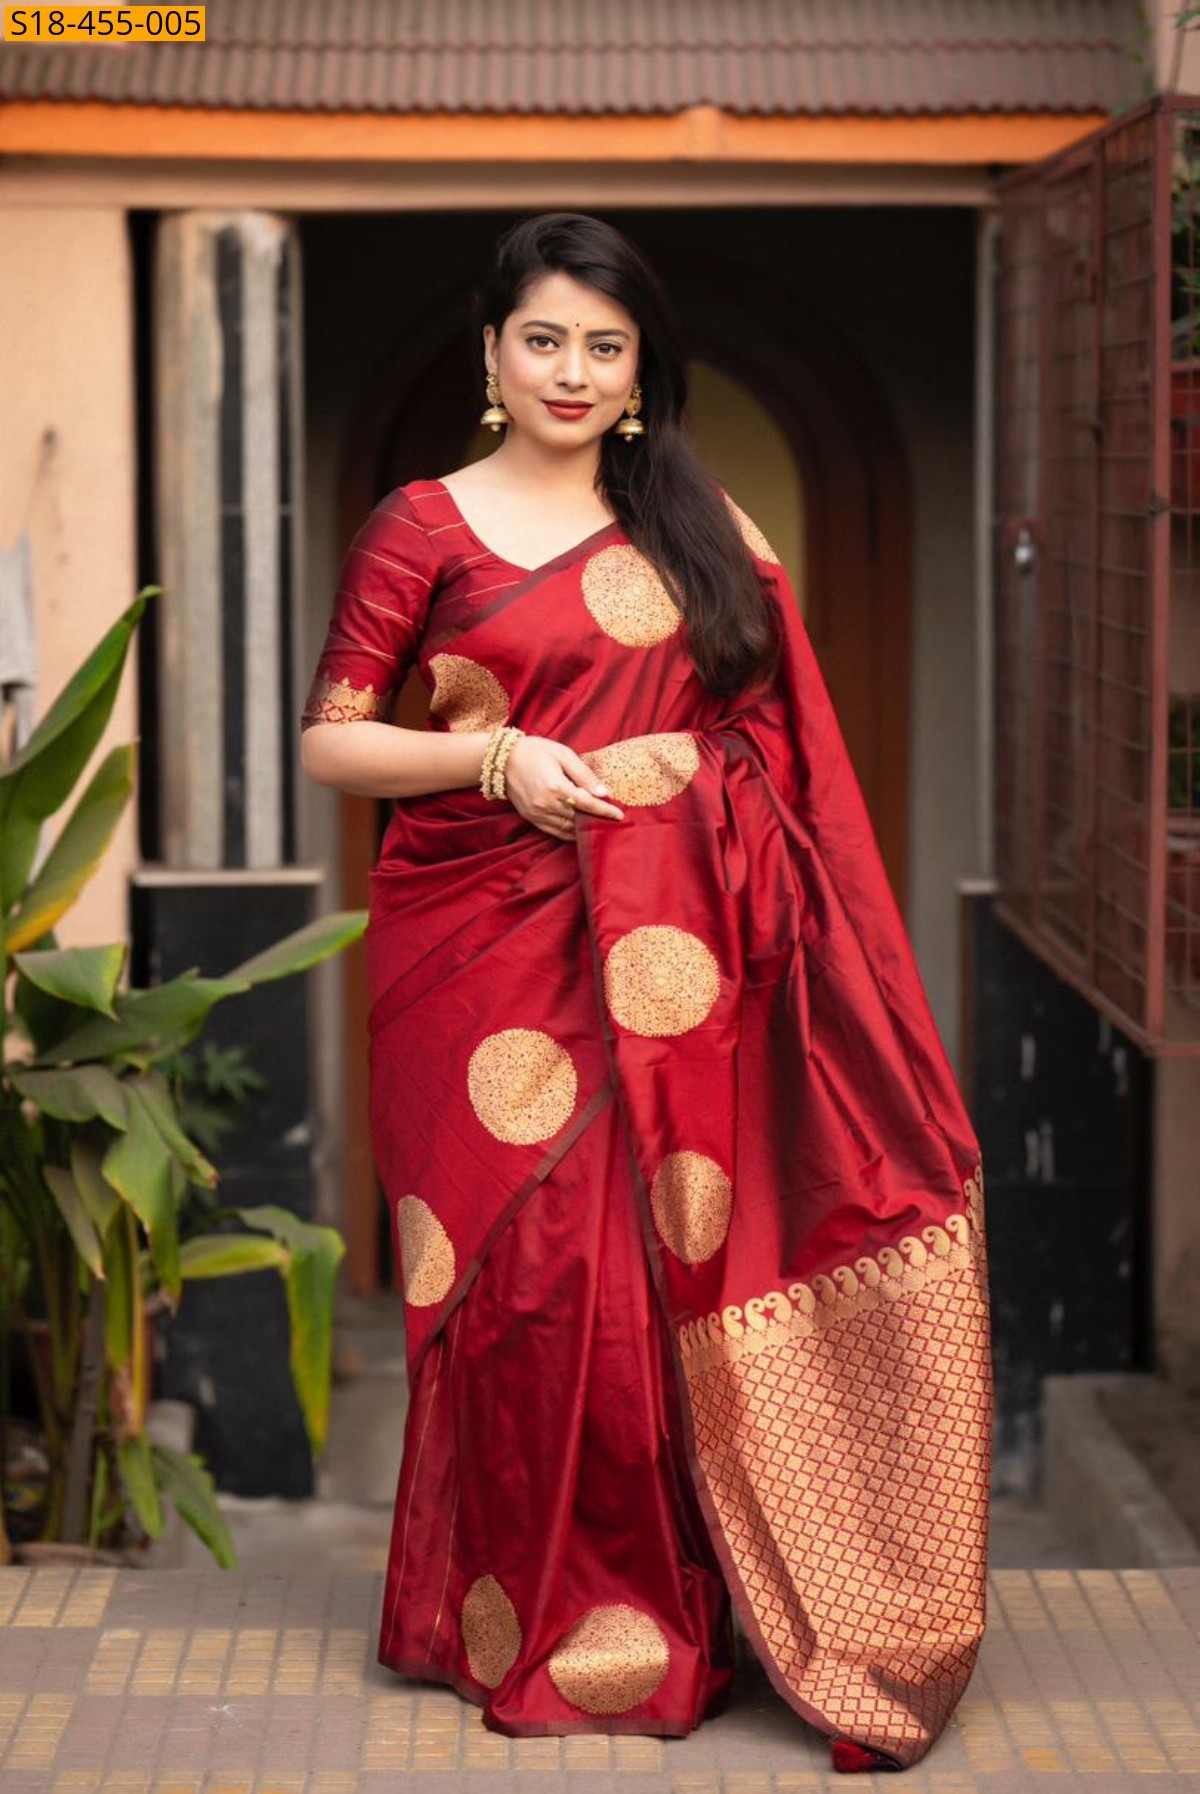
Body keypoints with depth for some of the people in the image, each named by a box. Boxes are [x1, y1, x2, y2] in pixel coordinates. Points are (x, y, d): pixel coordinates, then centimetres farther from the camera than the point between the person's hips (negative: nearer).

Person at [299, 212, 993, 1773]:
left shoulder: (702, 523, 13)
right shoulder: (423, 527, 4)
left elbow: (781, 733, 13)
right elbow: (328, 741, 1)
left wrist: (795, 924, 3)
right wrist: (498, 758, -13)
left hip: (683, 955, 2)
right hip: (500, 942, -2)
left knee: (687, 1258, -1)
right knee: (533, 1264, -1)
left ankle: (671, 1610, 13)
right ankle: (534, 1619, 15)